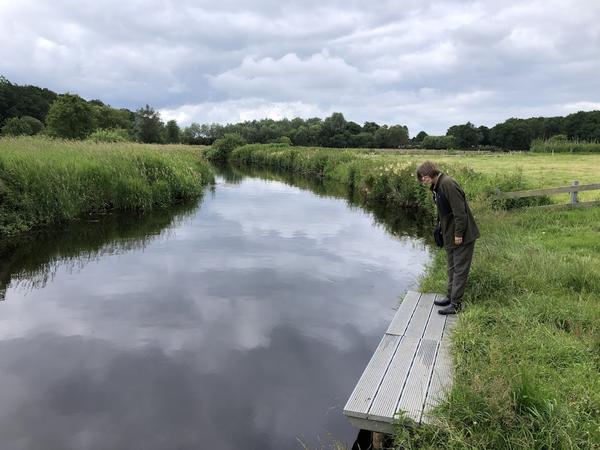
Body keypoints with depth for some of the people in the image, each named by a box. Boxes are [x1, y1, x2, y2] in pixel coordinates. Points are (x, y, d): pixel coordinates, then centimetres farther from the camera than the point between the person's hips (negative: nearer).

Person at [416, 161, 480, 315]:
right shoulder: (437, 186, 9)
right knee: (452, 268, 18)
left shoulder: (447, 184, -21)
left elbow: (460, 211, -24)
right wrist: (441, 230, 13)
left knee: (460, 269, -1)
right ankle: (450, 297, 30)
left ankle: (455, 304, 5)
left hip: (463, 235, -10)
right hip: (450, 236, 10)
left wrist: (458, 233, -20)